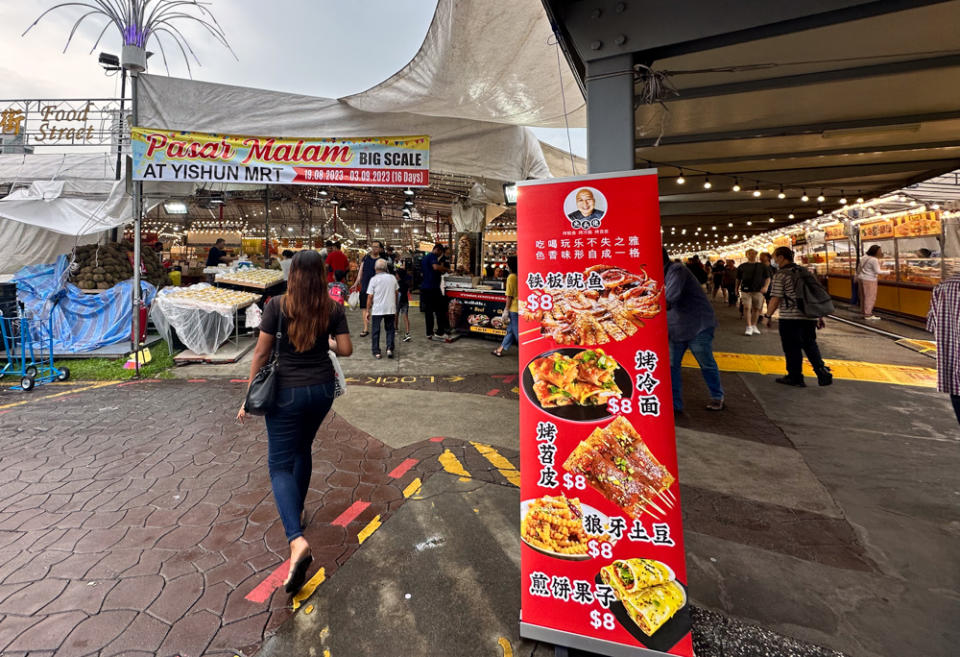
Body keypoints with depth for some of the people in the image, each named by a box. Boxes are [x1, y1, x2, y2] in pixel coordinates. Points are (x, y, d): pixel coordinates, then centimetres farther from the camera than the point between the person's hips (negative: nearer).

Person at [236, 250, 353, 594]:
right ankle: (295, 511, 44)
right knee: (302, 450, 26)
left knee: (281, 464, 2)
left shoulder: (277, 305, -10)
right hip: (323, 388, 4)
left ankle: (297, 540, -14)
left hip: (287, 391, -4)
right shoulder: (333, 308, -4)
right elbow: (345, 350, -4)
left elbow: (261, 352, -8)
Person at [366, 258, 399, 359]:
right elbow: (396, 292, 13)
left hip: (377, 310, -2)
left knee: (376, 331, 8)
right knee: (390, 329, 14)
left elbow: (370, 297, -5)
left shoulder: (374, 279, -5)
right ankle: (389, 348, 2)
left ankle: (376, 352, 10)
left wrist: (368, 310, 3)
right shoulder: (393, 278, 3)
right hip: (391, 309, 2)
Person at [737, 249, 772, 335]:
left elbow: (768, 278, 8)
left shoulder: (762, 266, 9)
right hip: (745, 290, -1)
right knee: (747, 308, -11)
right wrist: (737, 289, 14)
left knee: (756, 309, 6)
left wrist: (766, 287, -7)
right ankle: (749, 327, -8)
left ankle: (754, 326, 19)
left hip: (758, 290, 1)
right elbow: (738, 279, 17)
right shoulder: (742, 266, 10)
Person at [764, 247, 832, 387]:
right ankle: (823, 372, 10)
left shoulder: (780, 275, -9)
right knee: (810, 345, 19)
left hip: (790, 318, -7)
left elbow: (775, 299, -14)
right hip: (809, 316, 7)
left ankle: (795, 378, 13)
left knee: (792, 349, 5)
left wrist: (768, 315, -2)